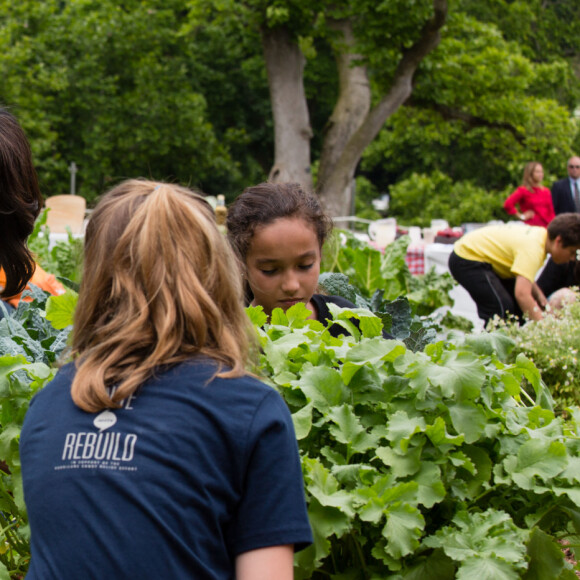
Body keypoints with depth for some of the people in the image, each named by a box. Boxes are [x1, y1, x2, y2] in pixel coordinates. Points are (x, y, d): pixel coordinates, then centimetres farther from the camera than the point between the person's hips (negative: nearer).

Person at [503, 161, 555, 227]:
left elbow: (551, 212, 16)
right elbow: (507, 204, -14)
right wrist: (521, 216, -8)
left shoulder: (546, 191, 15)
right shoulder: (523, 190, -2)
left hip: (547, 227, 5)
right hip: (531, 226, -5)